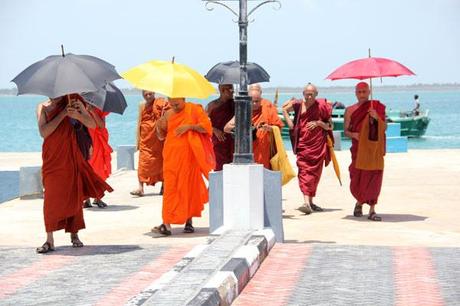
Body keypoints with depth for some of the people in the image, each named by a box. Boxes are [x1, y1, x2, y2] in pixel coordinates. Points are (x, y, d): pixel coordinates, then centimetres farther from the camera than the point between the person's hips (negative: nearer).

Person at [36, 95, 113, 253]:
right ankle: (49, 240, -4)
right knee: (51, 197, -6)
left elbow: (92, 124, -4)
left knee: (74, 196, 4)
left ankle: (74, 235, 16)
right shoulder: (43, 107, 1)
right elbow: (43, 132, -12)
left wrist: (78, 116, -25)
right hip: (52, 158, -1)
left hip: (71, 158, 1)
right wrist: (63, 114, -17)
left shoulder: (74, 103, 2)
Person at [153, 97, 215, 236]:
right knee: (170, 188, -5)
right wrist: (159, 127, -5)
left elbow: (207, 126, -6)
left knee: (190, 187, 3)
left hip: (189, 156, -2)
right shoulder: (168, 114, 12)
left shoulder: (194, 109, 1)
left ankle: (189, 221, 15)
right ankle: (166, 224, -10)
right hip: (171, 156, 2)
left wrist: (189, 126, -17)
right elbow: (161, 136, 17)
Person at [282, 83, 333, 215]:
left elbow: (330, 126, 4)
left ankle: (310, 202, 22)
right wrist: (289, 123, 8)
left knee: (315, 174, 8)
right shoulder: (298, 105, 1)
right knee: (304, 171, -13)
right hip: (303, 144, -1)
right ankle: (306, 202, -23)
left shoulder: (322, 106, 0)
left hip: (318, 145, 1)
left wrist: (319, 123, -13)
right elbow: (284, 108, 20)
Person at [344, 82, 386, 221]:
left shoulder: (377, 107, 6)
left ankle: (372, 210, 2)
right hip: (358, 148, 0)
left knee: (374, 178, -5)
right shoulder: (350, 110, 7)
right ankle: (359, 202, 28)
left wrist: (377, 118, -15)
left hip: (375, 148, 0)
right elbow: (346, 130, 9)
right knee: (357, 178, -1)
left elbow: (384, 128, 3)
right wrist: (353, 134, -13)